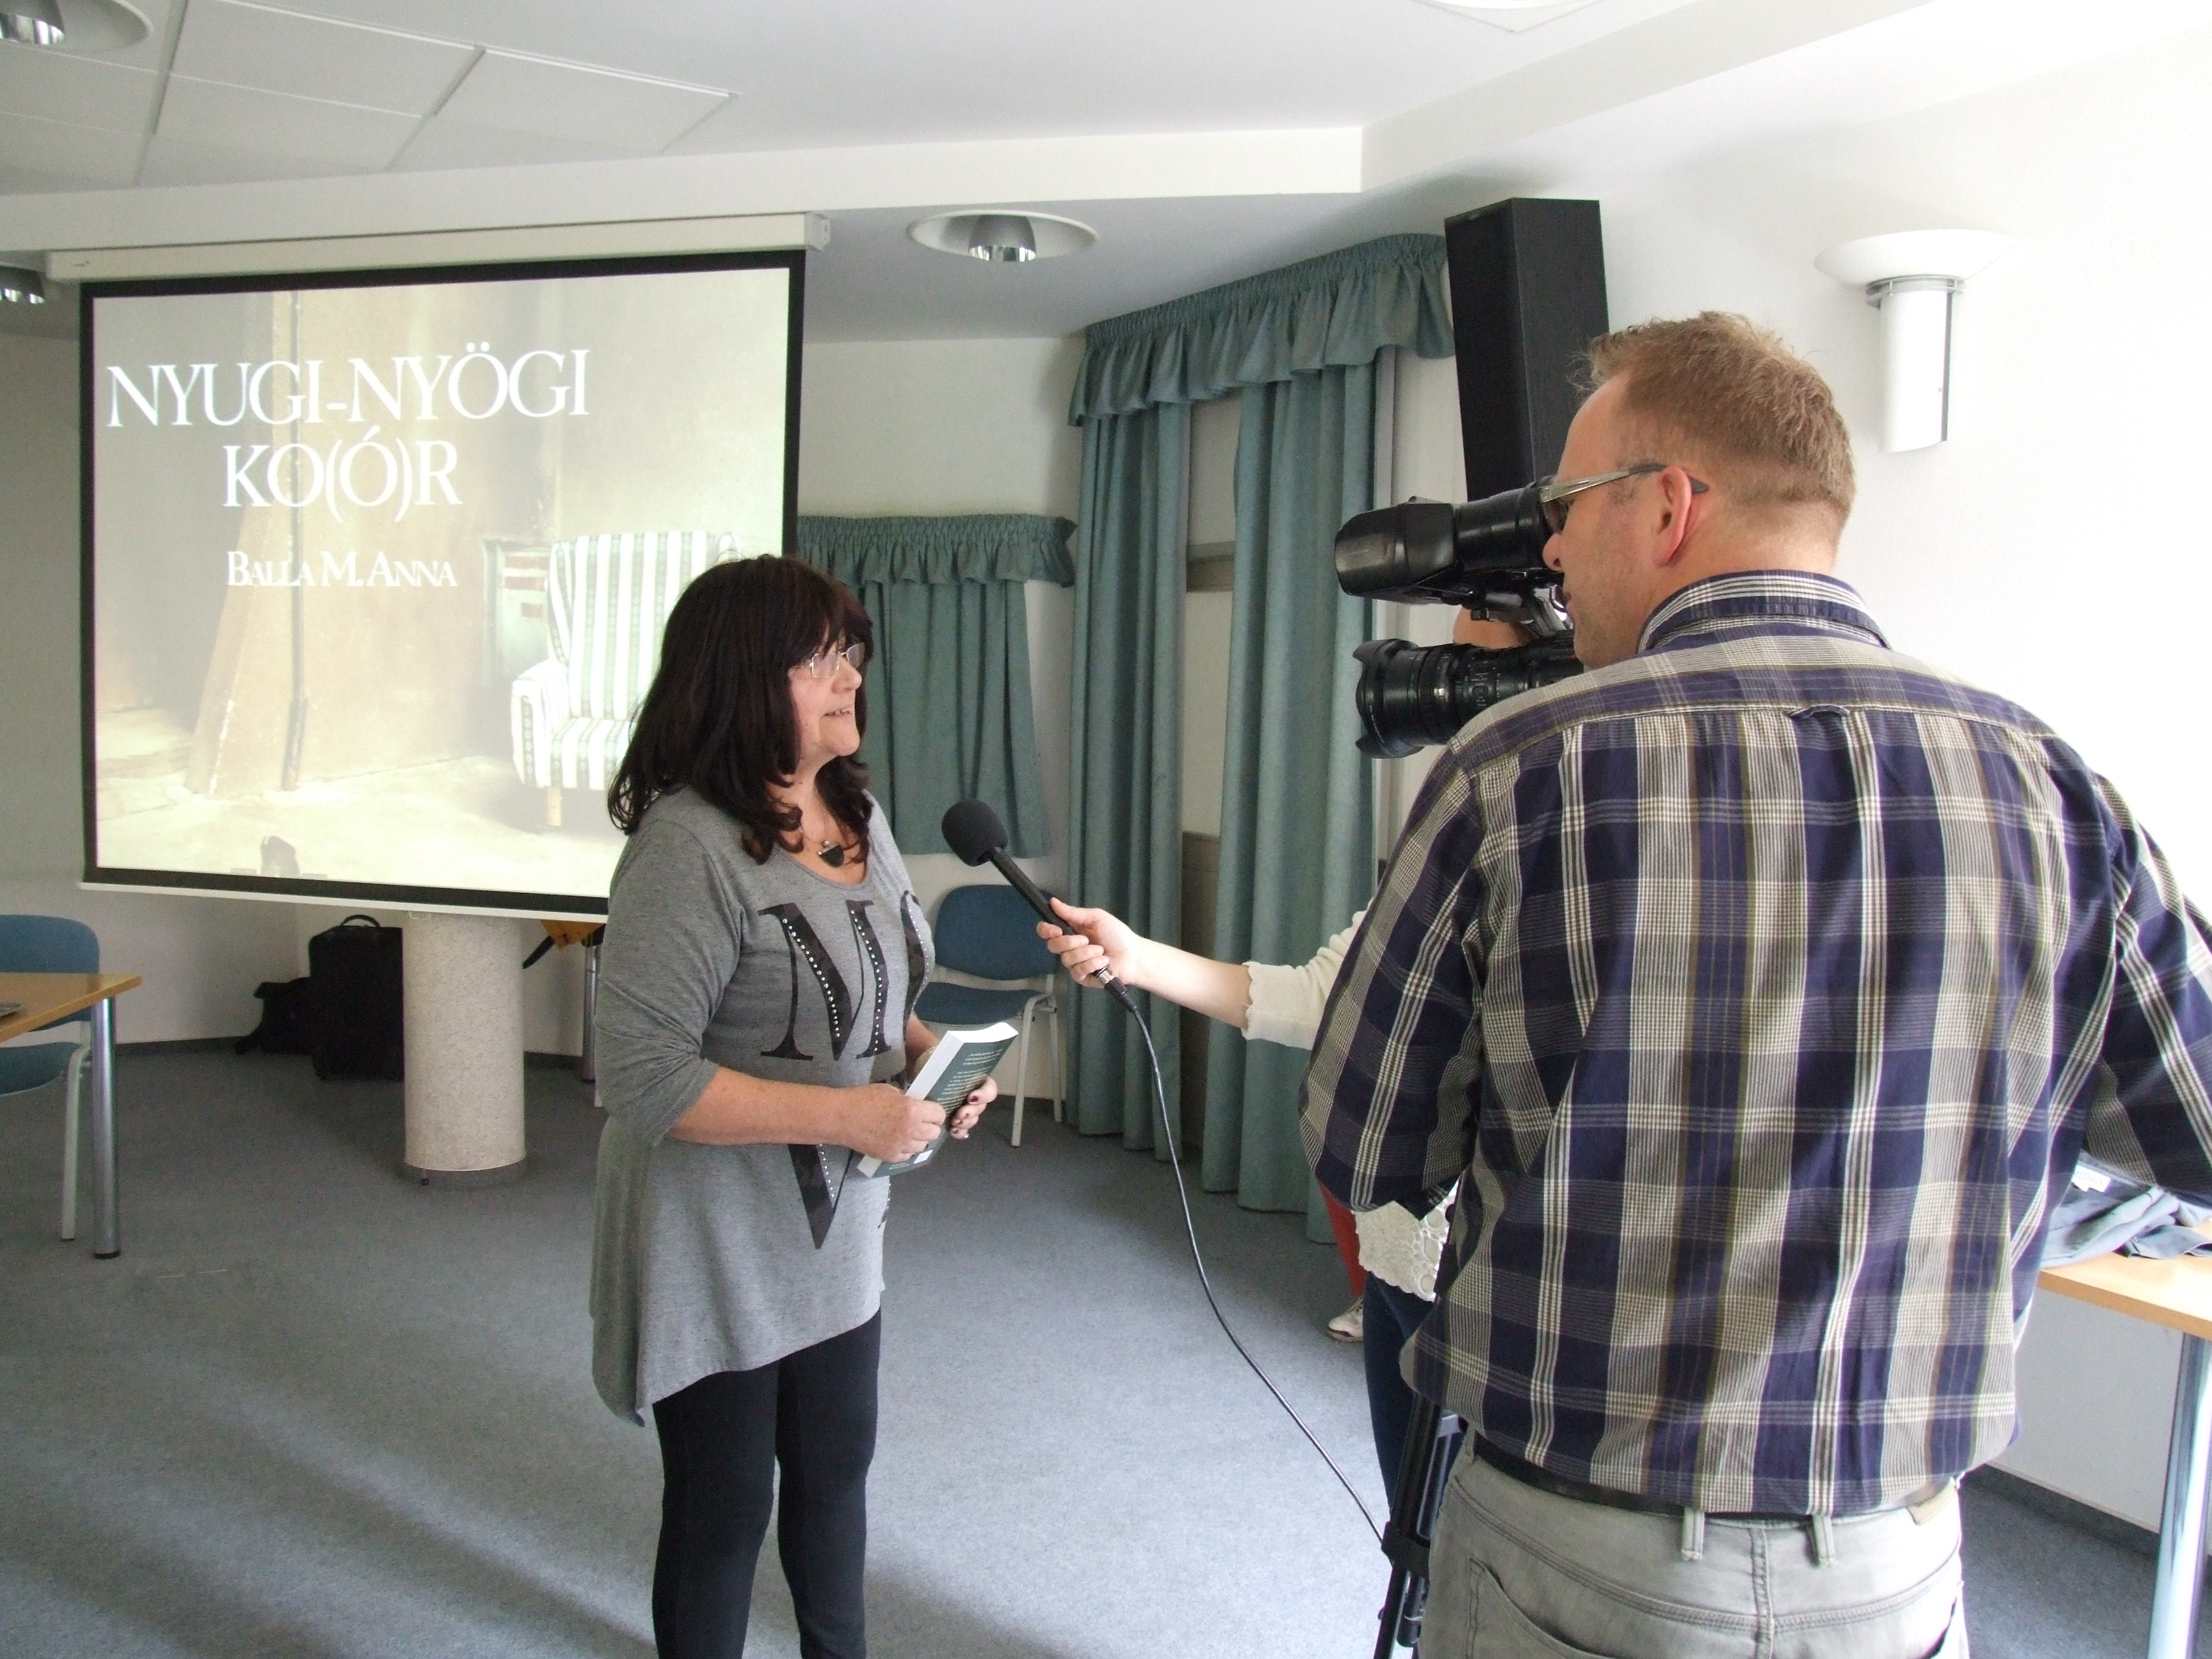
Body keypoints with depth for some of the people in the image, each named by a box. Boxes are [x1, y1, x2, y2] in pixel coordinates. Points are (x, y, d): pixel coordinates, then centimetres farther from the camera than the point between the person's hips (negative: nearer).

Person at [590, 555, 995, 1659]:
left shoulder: (856, 815, 3)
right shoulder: (689, 845, -24)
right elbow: (644, 1081, -27)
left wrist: (930, 1054, -5)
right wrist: (846, 1116, -27)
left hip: (839, 1233, 8)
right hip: (717, 1251, -8)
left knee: (837, 1472, 25)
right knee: (723, 1512, 12)